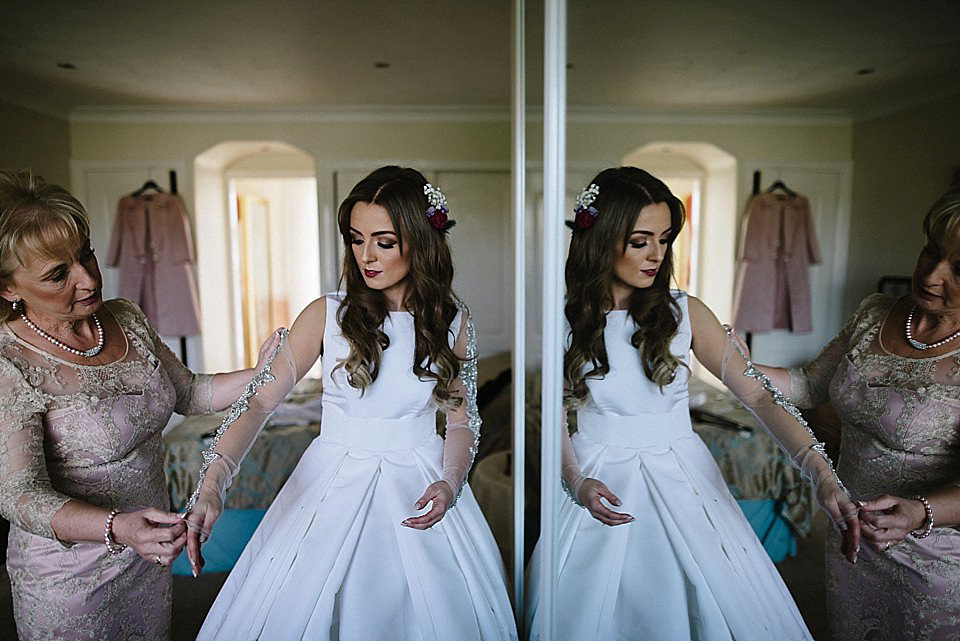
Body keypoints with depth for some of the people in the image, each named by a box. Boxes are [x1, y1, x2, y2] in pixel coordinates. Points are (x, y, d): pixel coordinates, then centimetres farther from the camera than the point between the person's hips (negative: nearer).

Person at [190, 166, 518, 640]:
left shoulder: (452, 321, -3)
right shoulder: (327, 315, -8)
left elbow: (462, 419, 3)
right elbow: (259, 401, -13)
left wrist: (450, 483, -14)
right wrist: (212, 486, -26)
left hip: (419, 489, 1)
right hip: (334, 487, 0)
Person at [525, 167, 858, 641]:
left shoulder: (685, 313, -7)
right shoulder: (565, 321, -7)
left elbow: (759, 395, -12)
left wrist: (822, 475, -23)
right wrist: (576, 482, -16)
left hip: (681, 479, 1)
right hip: (600, 481, 0)